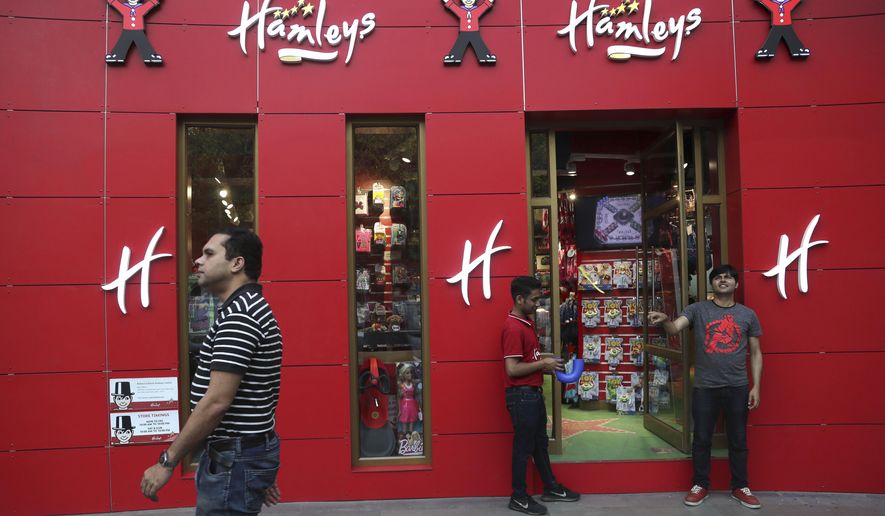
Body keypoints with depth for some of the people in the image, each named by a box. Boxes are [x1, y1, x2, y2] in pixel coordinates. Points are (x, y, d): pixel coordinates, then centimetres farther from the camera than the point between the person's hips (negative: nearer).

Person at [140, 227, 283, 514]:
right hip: (243, 452, 10)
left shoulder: (238, 315, -20)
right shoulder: (248, 308, 12)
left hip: (236, 458, -10)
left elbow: (216, 402, -24)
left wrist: (167, 462, -15)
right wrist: (260, 468, 21)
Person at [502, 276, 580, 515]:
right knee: (524, 446, 3)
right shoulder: (513, 328, -21)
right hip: (521, 395, -10)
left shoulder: (526, 322, 10)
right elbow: (512, 369, -25)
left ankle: (551, 488, 35)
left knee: (540, 442, 20)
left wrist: (547, 366, 3)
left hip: (533, 392, 10)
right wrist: (543, 364, -16)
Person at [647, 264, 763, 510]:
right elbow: (674, 329, -16)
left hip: (738, 388, 1)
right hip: (705, 387, -1)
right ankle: (700, 486, 24)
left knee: (738, 440, 13)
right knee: (702, 439, 9)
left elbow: (755, 353, 9)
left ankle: (740, 487, 29)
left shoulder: (748, 314, 6)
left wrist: (756, 386, 2)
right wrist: (664, 320, -39)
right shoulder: (697, 310, 0)